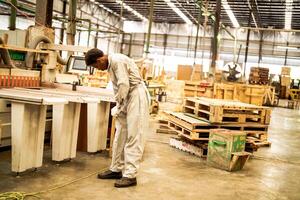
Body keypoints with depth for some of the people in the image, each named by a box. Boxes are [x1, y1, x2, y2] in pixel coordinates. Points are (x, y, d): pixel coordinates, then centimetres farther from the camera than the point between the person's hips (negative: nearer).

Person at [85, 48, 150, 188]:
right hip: (126, 98, 10)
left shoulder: (117, 60, -15)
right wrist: (119, 105, 4)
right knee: (120, 136, 11)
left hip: (136, 96, -10)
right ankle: (116, 169, 20)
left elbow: (124, 85, -21)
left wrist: (118, 105, -10)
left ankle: (130, 175, -6)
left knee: (133, 137, -8)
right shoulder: (111, 65, 15)